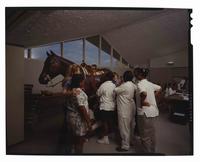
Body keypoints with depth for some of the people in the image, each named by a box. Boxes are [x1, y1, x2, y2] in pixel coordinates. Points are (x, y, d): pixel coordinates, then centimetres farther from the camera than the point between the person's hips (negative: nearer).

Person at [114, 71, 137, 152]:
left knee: (124, 128, 3)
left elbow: (115, 90, -12)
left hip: (124, 110, -9)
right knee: (131, 127, 22)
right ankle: (131, 141, 38)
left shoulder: (124, 86, -21)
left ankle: (125, 146, 15)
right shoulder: (133, 85, 5)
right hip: (131, 108, 9)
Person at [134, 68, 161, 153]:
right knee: (152, 133, 22)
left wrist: (142, 101, -20)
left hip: (145, 112, -9)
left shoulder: (140, 84, -17)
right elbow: (159, 88, 23)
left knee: (145, 135, 6)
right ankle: (152, 150, 38)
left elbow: (144, 93, -36)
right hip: (153, 111, 9)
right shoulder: (150, 83, 8)